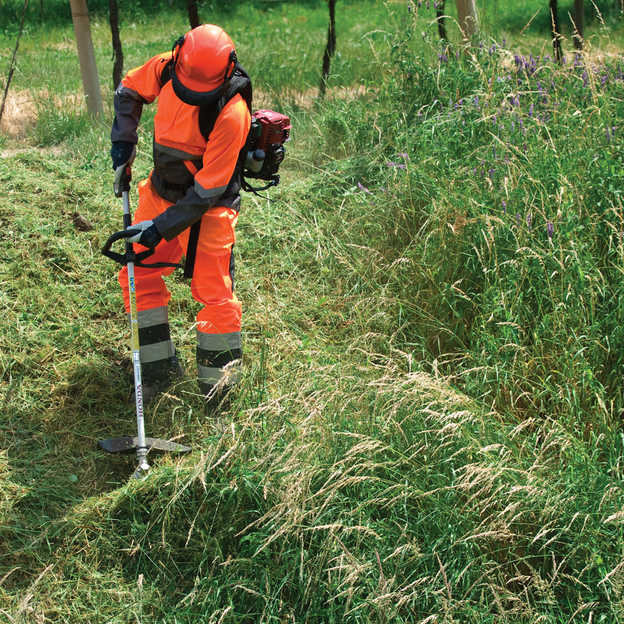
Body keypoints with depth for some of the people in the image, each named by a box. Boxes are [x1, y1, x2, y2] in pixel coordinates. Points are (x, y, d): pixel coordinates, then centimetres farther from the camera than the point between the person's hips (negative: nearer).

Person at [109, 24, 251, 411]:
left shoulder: (232, 113, -30)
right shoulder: (165, 69, -14)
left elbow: (207, 190, -26)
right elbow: (129, 91, 10)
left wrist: (161, 227, -25)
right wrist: (123, 145, 0)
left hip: (210, 206, -6)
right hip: (163, 190, 6)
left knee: (214, 292, -8)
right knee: (138, 275, 5)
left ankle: (218, 386, 10)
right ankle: (161, 369, 19)